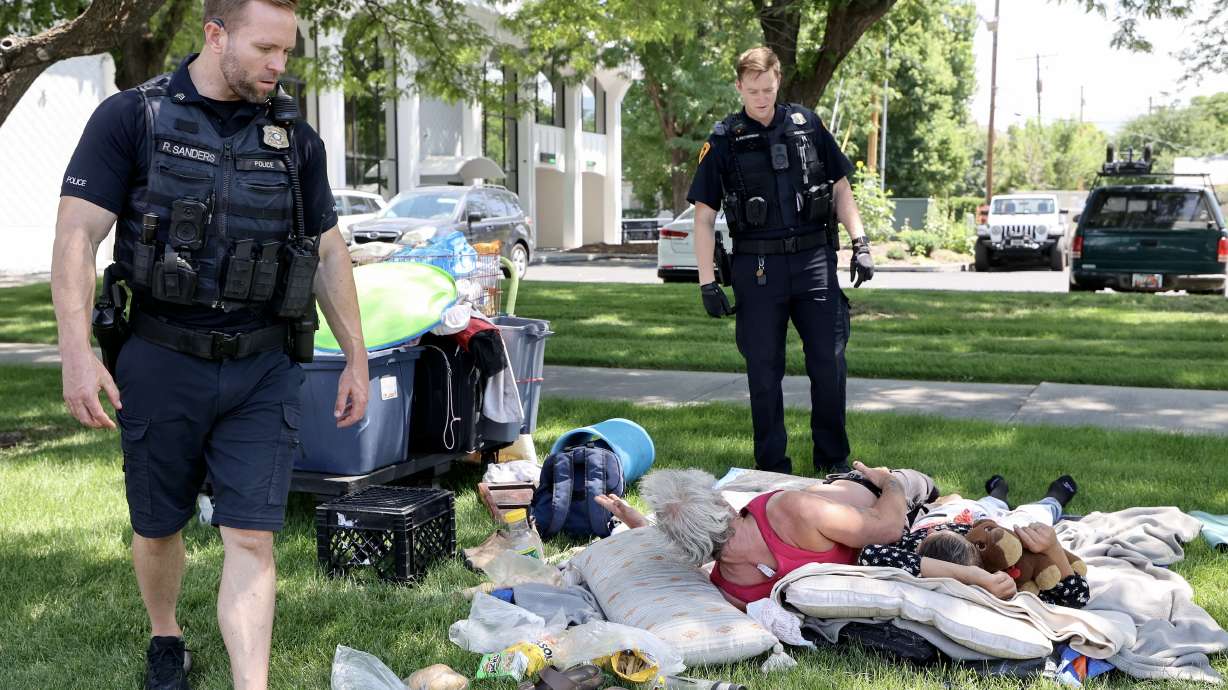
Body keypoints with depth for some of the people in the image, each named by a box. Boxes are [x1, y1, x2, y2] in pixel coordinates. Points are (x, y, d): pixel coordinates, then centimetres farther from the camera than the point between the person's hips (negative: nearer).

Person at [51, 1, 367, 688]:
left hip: (263, 373, 2)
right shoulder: (131, 118, -4)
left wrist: (356, 358, 12)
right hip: (161, 366, -1)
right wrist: (78, 352, -20)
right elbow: (78, 237, -9)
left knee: (252, 538, -5)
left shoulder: (295, 137, 7)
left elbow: (329, 252, 14)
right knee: (158, 526, 15)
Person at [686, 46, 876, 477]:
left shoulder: (807, 125, 8)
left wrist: (860, 243, 4)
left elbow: (840, 188, 14)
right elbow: (704, 217, 2)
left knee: (829, 361, 1)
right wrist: (707, 283, -4)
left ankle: (833, 458, 17)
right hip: (756, 267, -1)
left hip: (814, 260, 1)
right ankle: (772, 465, 16)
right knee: (764, 369, 5)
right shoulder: (723, 142, 2)